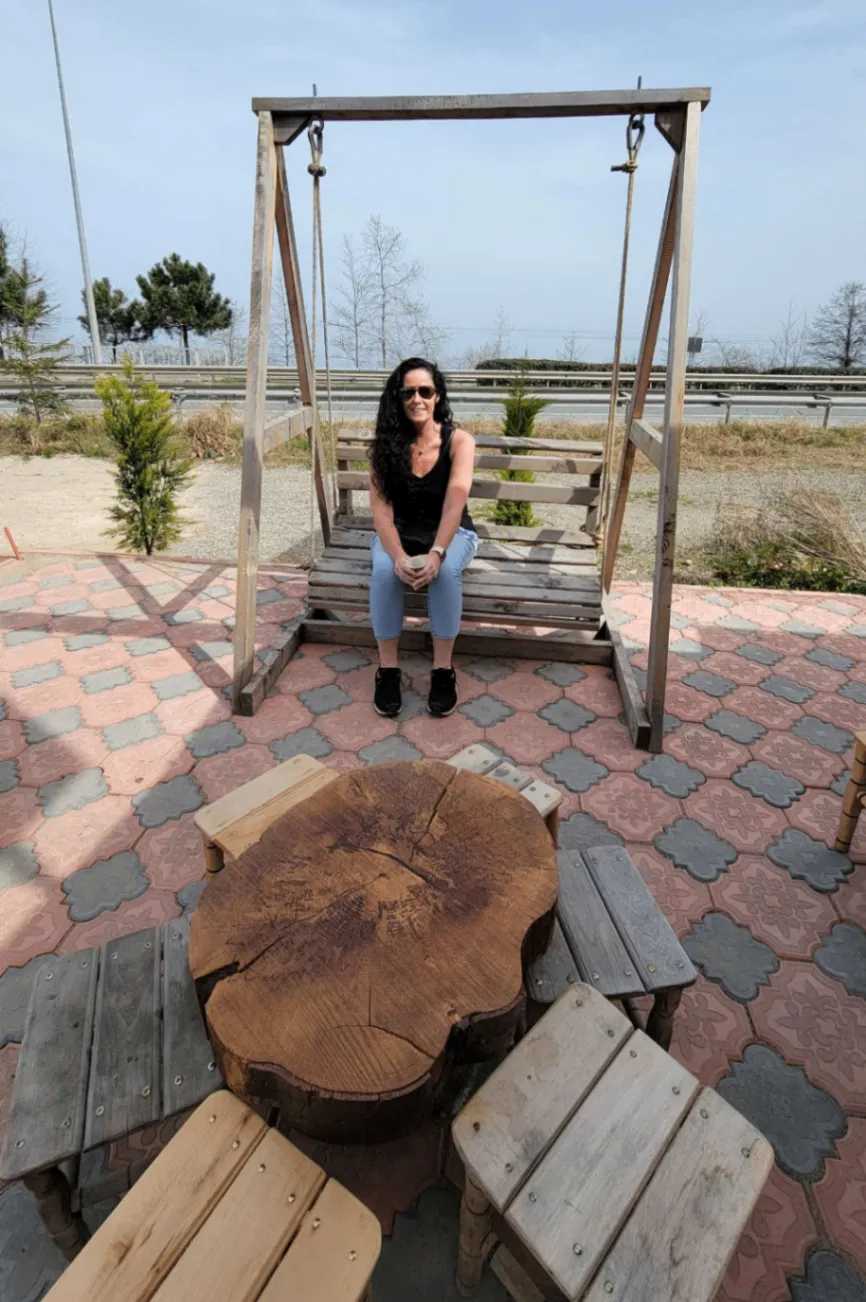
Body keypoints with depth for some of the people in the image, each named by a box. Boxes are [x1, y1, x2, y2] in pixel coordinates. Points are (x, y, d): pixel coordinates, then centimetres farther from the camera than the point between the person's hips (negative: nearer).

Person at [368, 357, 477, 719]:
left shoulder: (459, 441, -13)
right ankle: (388, 670, -20)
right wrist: (398, 556, -36)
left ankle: (443, 671, -23)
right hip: (399, 533, 1)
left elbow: (456, 500, -27)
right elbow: (381, 509, -17)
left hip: (450, 533, -1)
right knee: (383, 570, -32)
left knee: (446, 571, -35)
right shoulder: (385, 444, -8)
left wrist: (436, 553, -42)